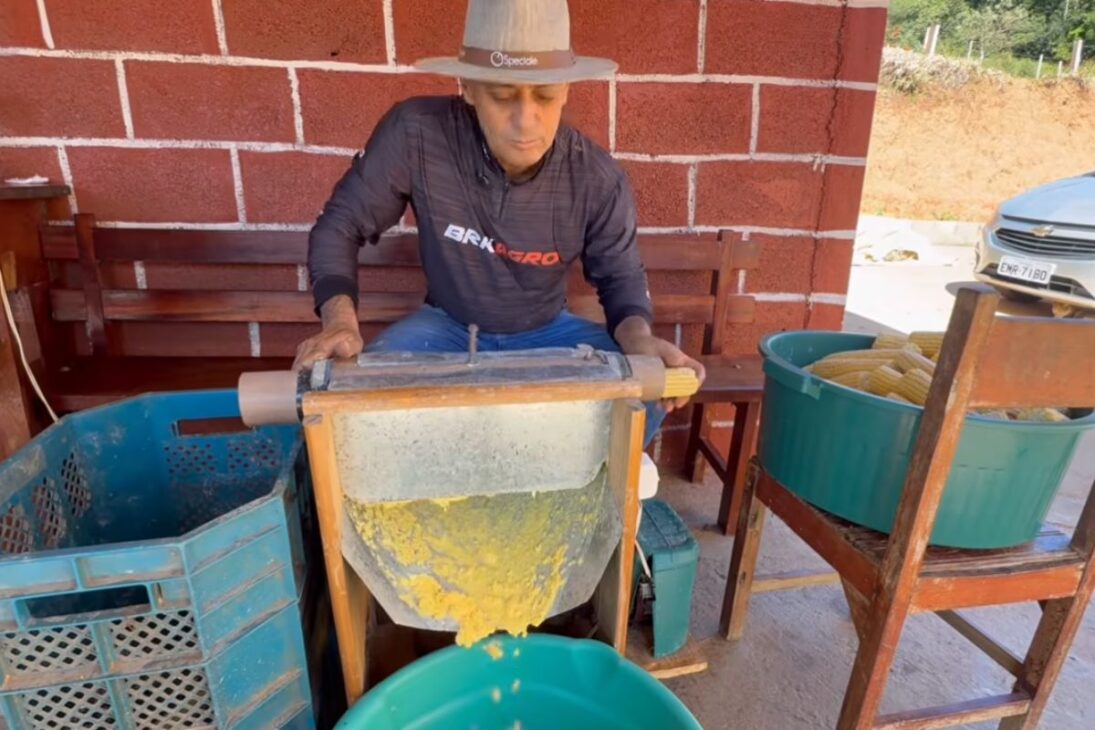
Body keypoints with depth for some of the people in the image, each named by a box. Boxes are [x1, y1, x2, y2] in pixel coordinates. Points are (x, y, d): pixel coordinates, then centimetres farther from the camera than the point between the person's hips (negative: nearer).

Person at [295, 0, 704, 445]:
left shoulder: (597, 180, -17)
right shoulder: (415, 134, -22)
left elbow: (620, 275, -4)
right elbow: (339, 226, -11)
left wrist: (638, 338, -28)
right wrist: (340, 319, -29)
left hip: (547, 332, 1)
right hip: (447, 327, 0)